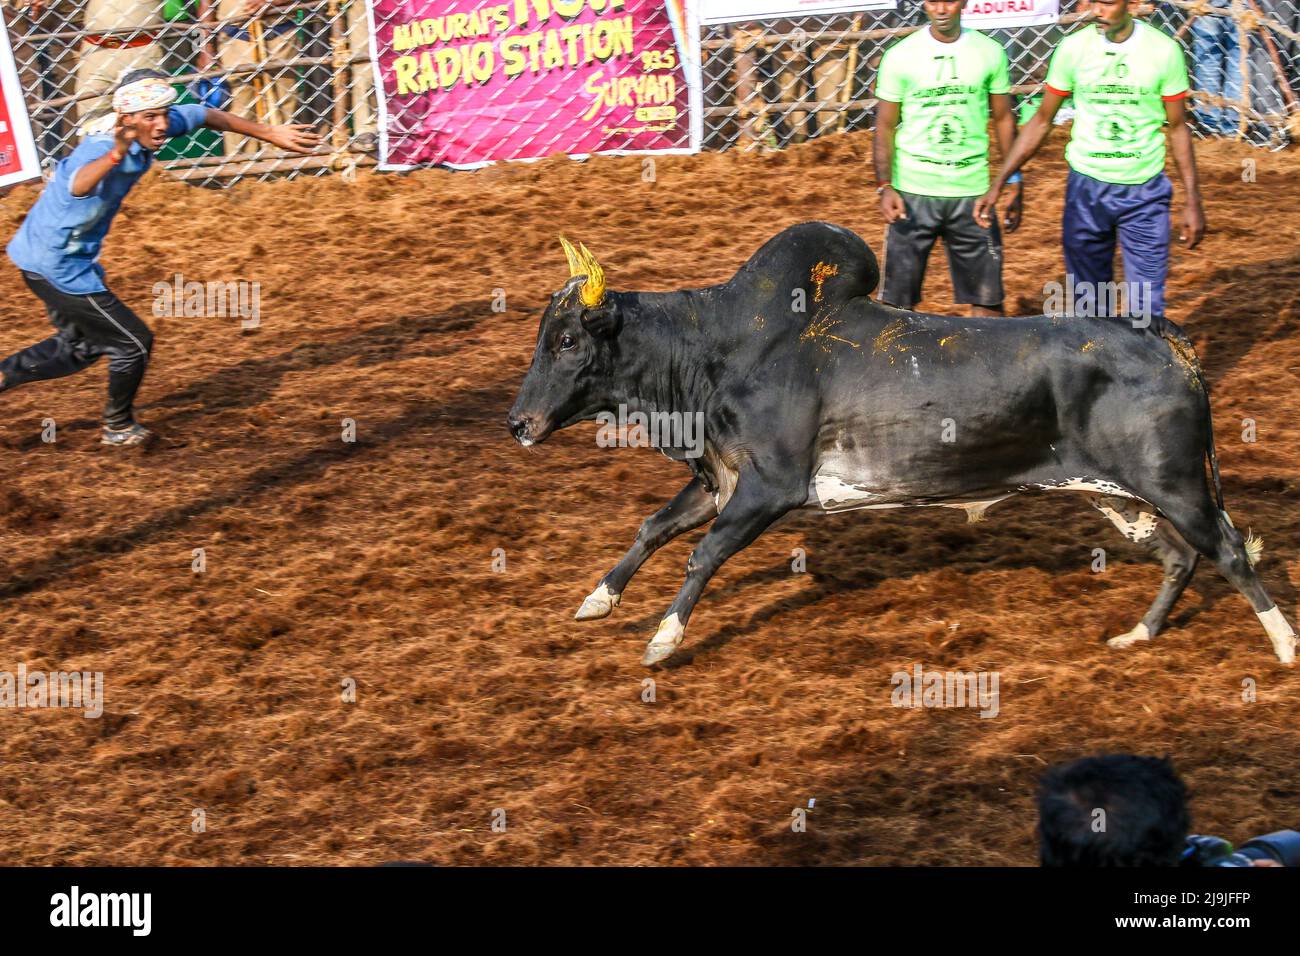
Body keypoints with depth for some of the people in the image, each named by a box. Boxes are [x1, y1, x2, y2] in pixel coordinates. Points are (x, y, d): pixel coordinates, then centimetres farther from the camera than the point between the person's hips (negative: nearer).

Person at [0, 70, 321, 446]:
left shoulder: (148, 127, -10)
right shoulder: (103, 147, -34)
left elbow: (204, 116, 7)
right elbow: (79, 185, -58)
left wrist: (270, 133, 10)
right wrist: (115, 156, -78)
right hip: (56, 266, -9)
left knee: (81, 346, 27)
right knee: (134, 342, 4)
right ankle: (118, 427, 25)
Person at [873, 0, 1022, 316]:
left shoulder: (989, 53, 4)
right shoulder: (900, 56, -1)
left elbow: (1004, 119, 10)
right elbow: (885, 126, 1)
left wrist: (1015, 186, 6)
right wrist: (885, 188, -9)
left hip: (972, 191, 1)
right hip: (912, 192, -1)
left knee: (987, 295, 3)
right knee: (898, 297, 0)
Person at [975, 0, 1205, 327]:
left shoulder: (1163, 51, -7)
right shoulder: (1073, 48, -4)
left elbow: (1178, 128, 2)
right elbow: (1042, 121, 5)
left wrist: (1192, 201, -1)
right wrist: (998, 184, 1)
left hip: (1145, 193, -1)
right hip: (1087, 188, 2)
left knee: (1148, 311, -6)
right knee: (1088, 305, 6)